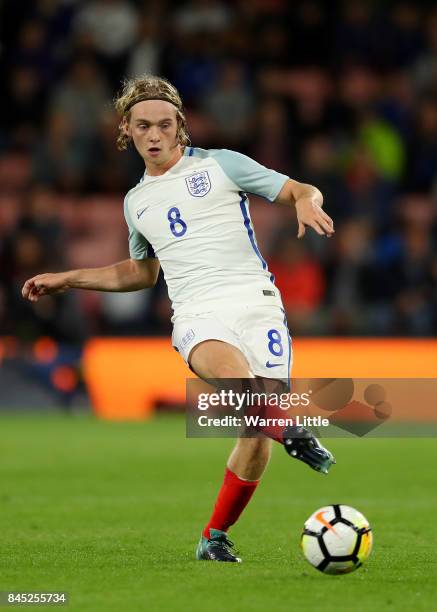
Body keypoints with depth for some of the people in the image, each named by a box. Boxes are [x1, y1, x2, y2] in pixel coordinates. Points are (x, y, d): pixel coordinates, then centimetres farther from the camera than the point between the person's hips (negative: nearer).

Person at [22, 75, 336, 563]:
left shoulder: (219, 164, 9)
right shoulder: (136, 202, 22)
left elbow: (301, 191, 8)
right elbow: (141, 271, 38)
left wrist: (306, 204, -16)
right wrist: (66, 279, 35)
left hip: (254, 299, -2)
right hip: (197, 314, 2)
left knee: (257, 434, -12)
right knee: (231, 372, -38)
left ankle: (215, 538, 3)